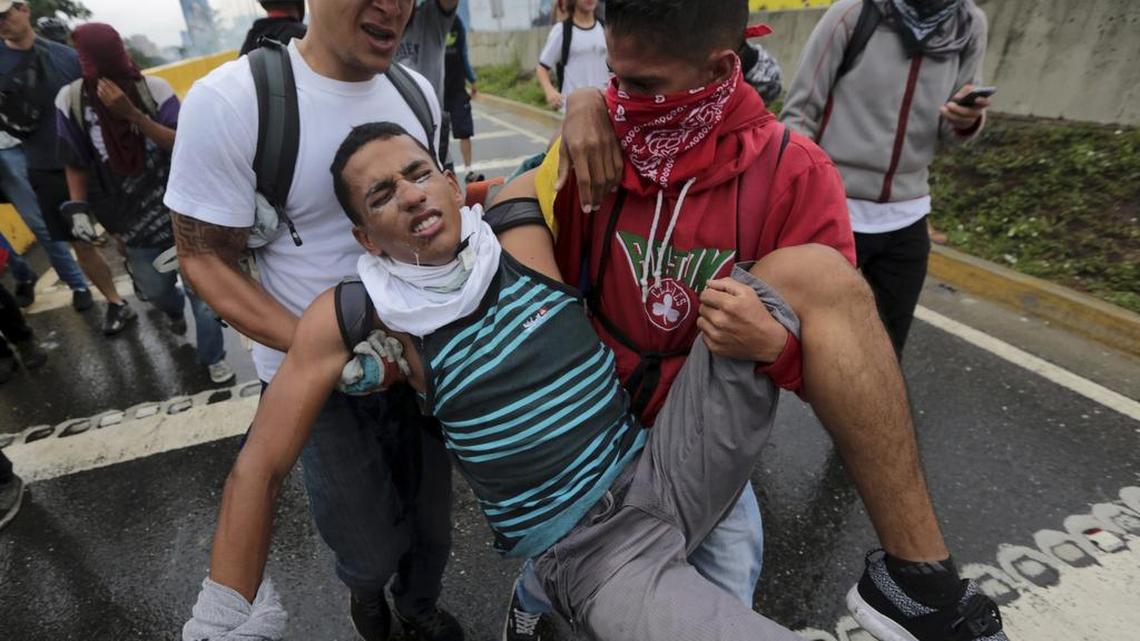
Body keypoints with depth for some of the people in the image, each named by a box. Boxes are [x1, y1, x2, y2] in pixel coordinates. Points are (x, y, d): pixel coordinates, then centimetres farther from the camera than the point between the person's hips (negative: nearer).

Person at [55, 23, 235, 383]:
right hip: (136, 224, 3)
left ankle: (213, 357, 22)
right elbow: (76, 164, 2)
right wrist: (78, 209, -7)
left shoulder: (154, 89, -12)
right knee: (155, 291, 19)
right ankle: (175, 310, 57)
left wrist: (133, 114, -28)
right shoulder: (71, 101, -6)